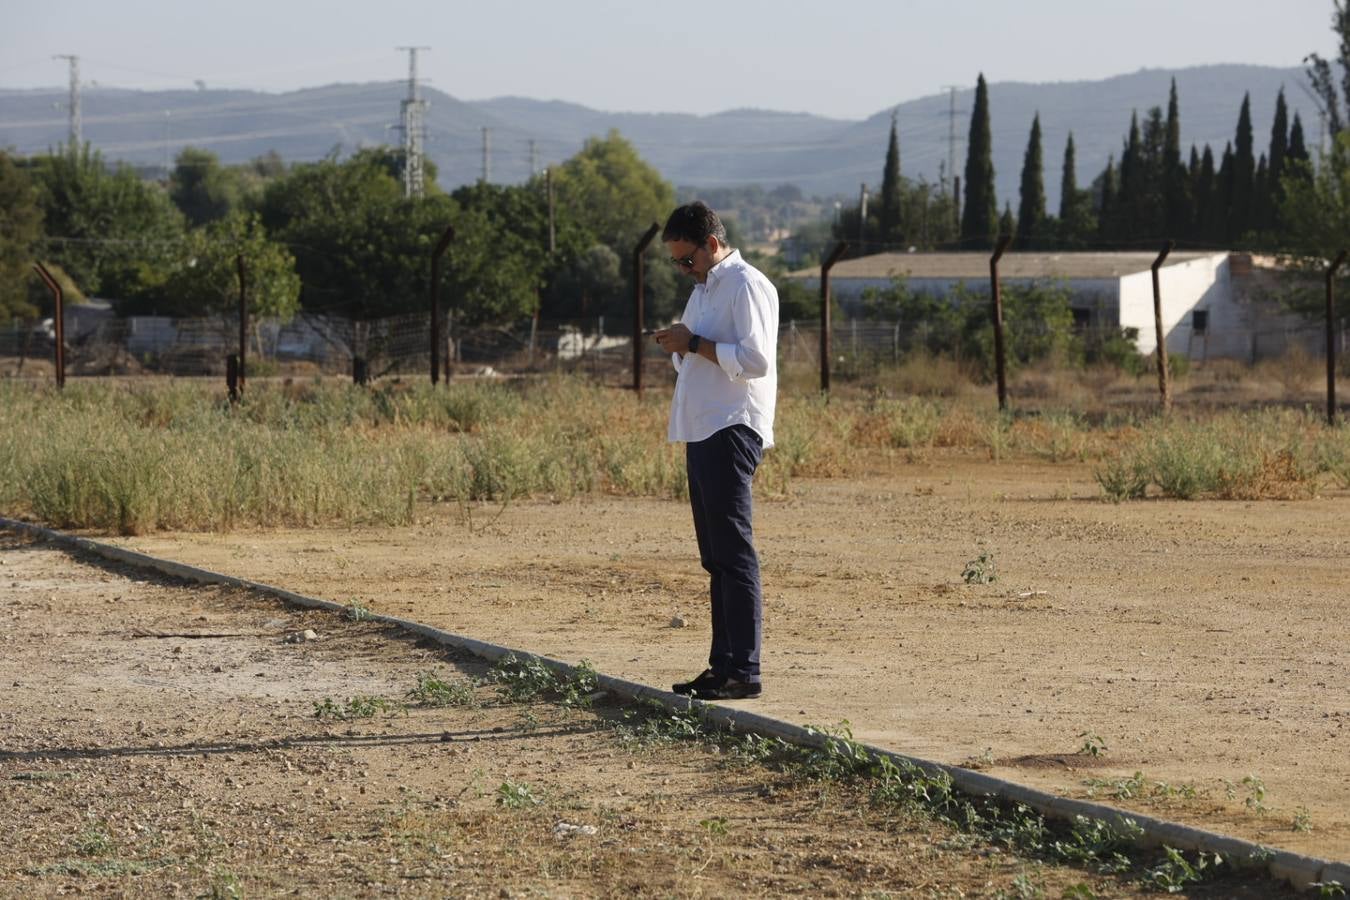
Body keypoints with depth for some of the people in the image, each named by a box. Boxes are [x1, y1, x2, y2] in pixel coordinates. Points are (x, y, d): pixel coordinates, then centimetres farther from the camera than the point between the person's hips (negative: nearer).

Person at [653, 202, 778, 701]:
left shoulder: (746, 285, -9)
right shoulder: (704, 289, 21)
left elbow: (755, 359, -19)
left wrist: (694, 344, -16)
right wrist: (678, 347, 7)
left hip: (733, 430, -10)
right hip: (702, 432, 10)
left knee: (733, 551, -10)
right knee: (715, 556, 11)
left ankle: (744, 670, -10)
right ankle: (723, 665, 14)